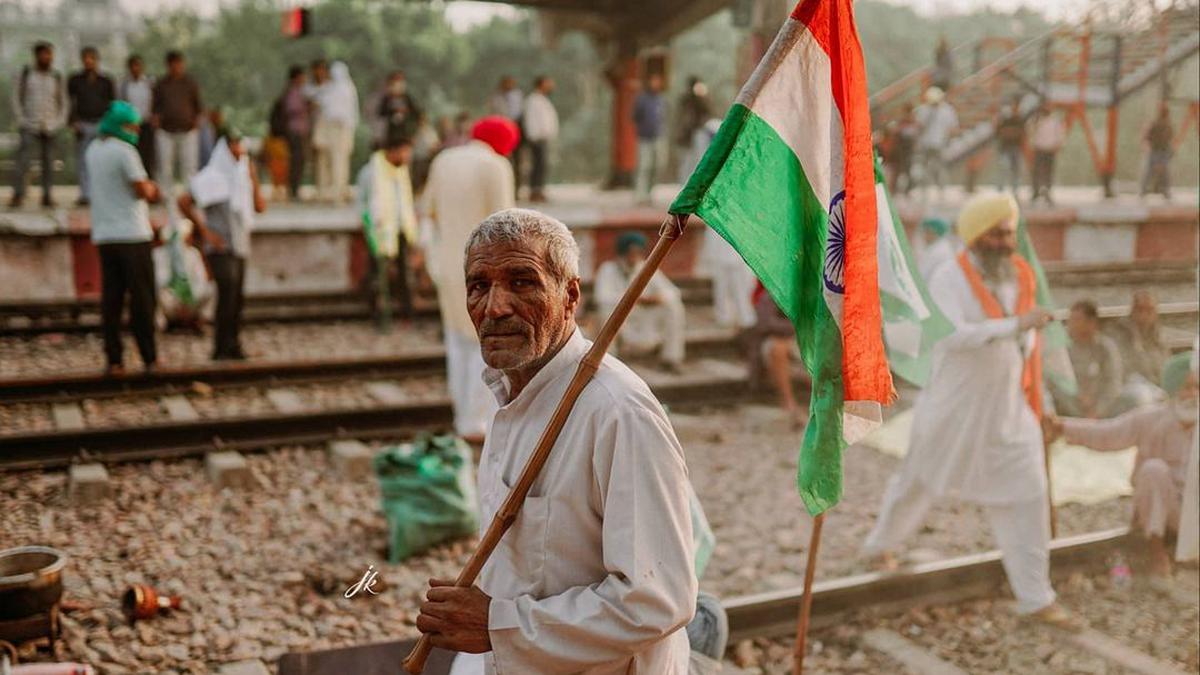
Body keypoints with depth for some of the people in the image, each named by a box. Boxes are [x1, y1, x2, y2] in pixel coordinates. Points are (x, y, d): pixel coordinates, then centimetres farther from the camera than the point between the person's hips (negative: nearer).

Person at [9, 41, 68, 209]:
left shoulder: (57, 78, 8)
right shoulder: (24, 74, 3)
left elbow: (63, 102, 12)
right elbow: (16, 99, 3)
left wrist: (60, 123, 0)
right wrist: (21, 120, -6)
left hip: (50, 128, 2)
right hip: (29, 126, -2)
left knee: (48, 161, 2)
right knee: (23, 159, -12)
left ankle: (47, 196, 7)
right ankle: (17, 195, -10)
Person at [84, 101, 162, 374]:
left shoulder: (93, 150, 13)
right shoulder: (124, 151, -11)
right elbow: (143, 190, -13)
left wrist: (146, 187, 12)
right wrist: (151, 188, 9)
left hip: (104, 234, 7)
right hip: (132, 234, -7)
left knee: (111, 297, 5)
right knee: (141, 296, -1)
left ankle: (113, 359, 3)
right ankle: (149, 358, 1)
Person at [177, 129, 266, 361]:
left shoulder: (241, 176, 15)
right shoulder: (212, 176, -7)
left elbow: (260, 207, 11)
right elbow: (184, 202, -13)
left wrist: (253, 179, 1)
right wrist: (205, 231, -13)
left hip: (240, 246, 7)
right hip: (221, 246, -7)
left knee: (237, 298, 7)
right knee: (228, 293, -16)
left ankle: (234, 347, 13)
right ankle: (221, 348, -13)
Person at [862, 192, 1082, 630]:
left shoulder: (1022, 277, 2)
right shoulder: (949, 279, -16)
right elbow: (951, 335, -33)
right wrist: (1015, 325, -39)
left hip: (1008, 413, 5)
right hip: (954, 411, -5)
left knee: (1027, 498, 2)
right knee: (919, 484, 12)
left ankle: (1035, 598, 15)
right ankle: (881, 544, 38)